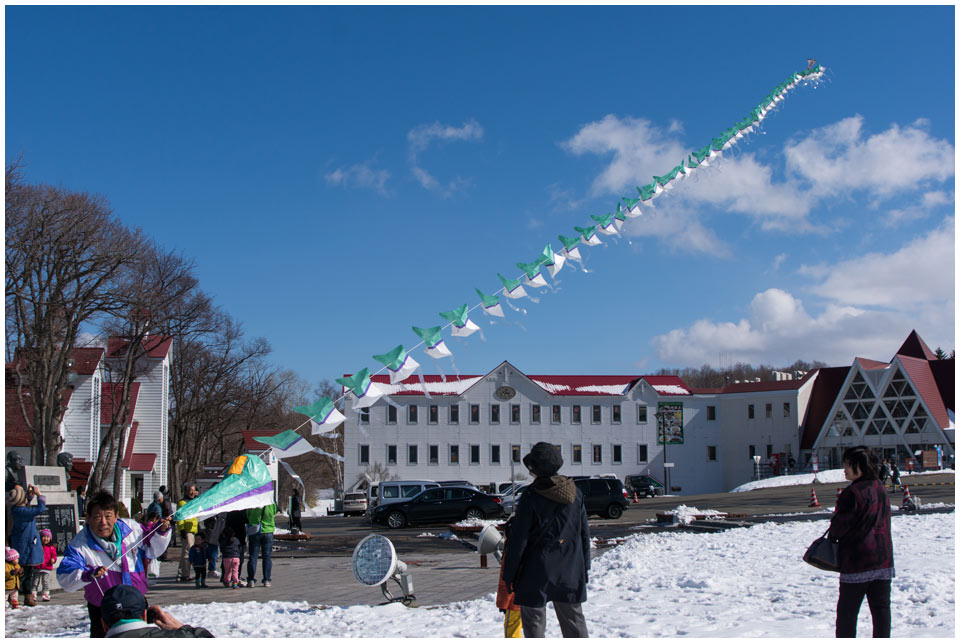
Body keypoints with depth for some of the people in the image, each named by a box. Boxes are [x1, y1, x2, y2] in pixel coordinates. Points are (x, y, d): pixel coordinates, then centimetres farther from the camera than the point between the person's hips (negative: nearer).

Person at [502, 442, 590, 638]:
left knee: (534, 621, 4)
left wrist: (509, 575, -3)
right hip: (570, 571, 5)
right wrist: (584, 567, 19)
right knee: (574, 619, 15)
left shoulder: (530, 497, -14)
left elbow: (518, 540, -11)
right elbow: (584, 533, 9)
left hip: (537, 572, -5)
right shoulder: (575, 494, 2)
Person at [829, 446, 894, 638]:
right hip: (883, 557, 8)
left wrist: (832, 535, 6)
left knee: (847, 610, 3)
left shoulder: (852, 493, -18)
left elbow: (840, 524, -16)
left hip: (857, 560, -8)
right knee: (881, 607, 10)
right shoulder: (881, 489, 9)